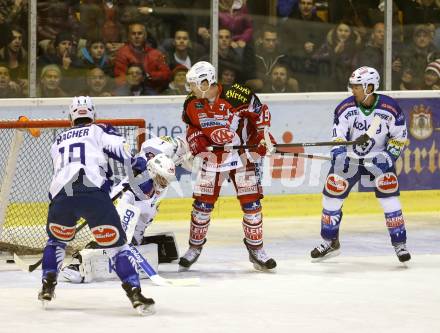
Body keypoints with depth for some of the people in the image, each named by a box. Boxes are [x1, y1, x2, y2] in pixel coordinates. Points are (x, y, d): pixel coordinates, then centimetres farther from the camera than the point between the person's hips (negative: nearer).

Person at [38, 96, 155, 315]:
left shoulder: (59, 141, 33)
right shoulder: (99, 131, 20)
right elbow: (119, 147, 1)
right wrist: (136, 165, 2)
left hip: (60, 194, 4)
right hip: (93, 195, -3)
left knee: (56, 239, 31)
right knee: (116, 245, 0)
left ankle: (47, 288, 26)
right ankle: (135, 294, -13)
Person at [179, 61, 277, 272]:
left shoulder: (236, 95, -21)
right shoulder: (192, 104, -7)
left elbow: (260, 111, -8)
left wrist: (262, 136, -12)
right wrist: (195, 140, -11)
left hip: (241, 155, -3)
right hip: (213, 157, 3)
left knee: (251, 203, -2)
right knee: (202, 204, 2)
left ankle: (256, 250, 11)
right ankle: (195, 247, 19)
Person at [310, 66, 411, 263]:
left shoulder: (390, 109, -16)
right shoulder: (345, 108, -12)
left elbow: (399, 138, -6)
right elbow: (338, 138, -7)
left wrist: (389, 157, -16)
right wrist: (339, 154, -25)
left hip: (379, 158, -2)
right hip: (350, 157, 2)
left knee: (390, 200, -14)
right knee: (331, 197, 0)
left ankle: (400, 244, -2)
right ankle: (330, 242, 17)